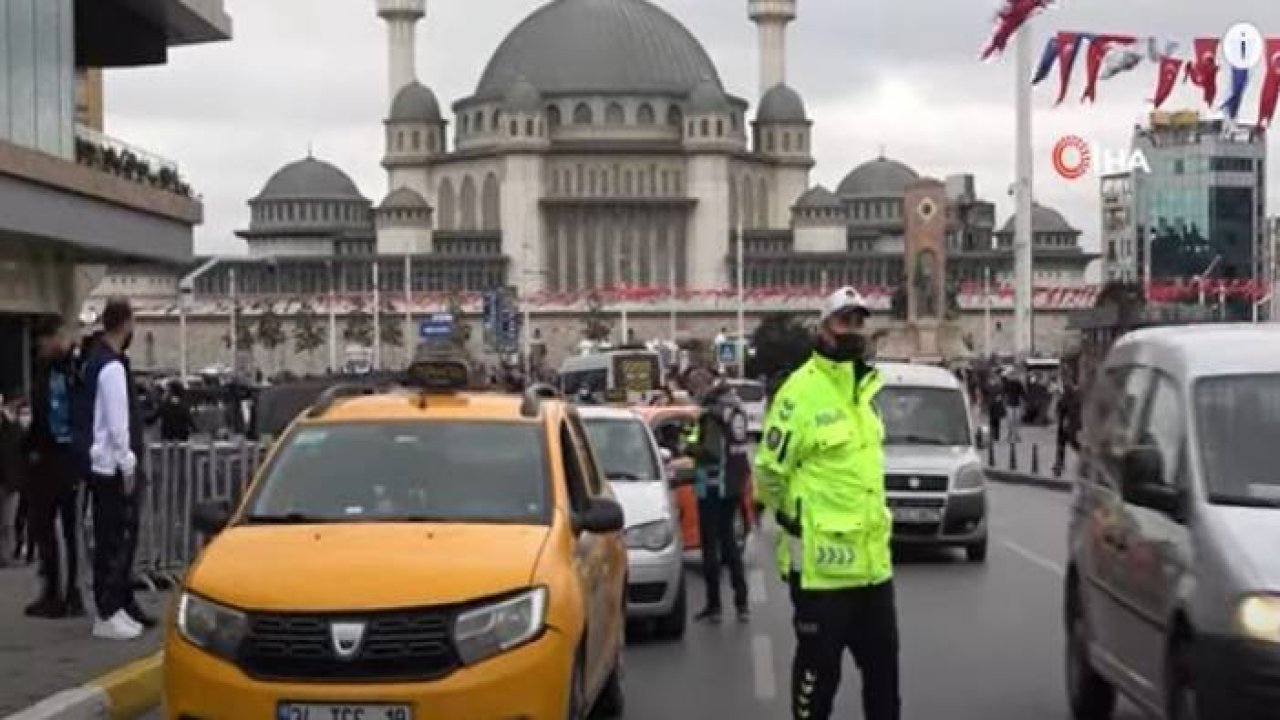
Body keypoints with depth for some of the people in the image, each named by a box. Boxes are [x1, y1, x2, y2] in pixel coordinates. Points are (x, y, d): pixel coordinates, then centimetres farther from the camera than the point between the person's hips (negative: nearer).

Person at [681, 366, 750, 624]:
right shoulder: (734, 404, 9)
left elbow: (710, 452, -24)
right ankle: (742, 603, 17)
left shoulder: (712, 412, -19)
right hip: (735, 484, 9)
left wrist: (689, 448, -8)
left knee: (711, 545, 0)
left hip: (714, 486, -9)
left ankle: (714, 605, 3)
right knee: (728, 541, 17)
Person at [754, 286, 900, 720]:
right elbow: (769, 472, -12)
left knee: (882, 663, 17)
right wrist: (797, 520, 0)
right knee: (818, 667, 2)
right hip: (822, 561, -8)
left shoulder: (865, 389, 12)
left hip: (873, 558, 8)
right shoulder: (801, 391, -15)